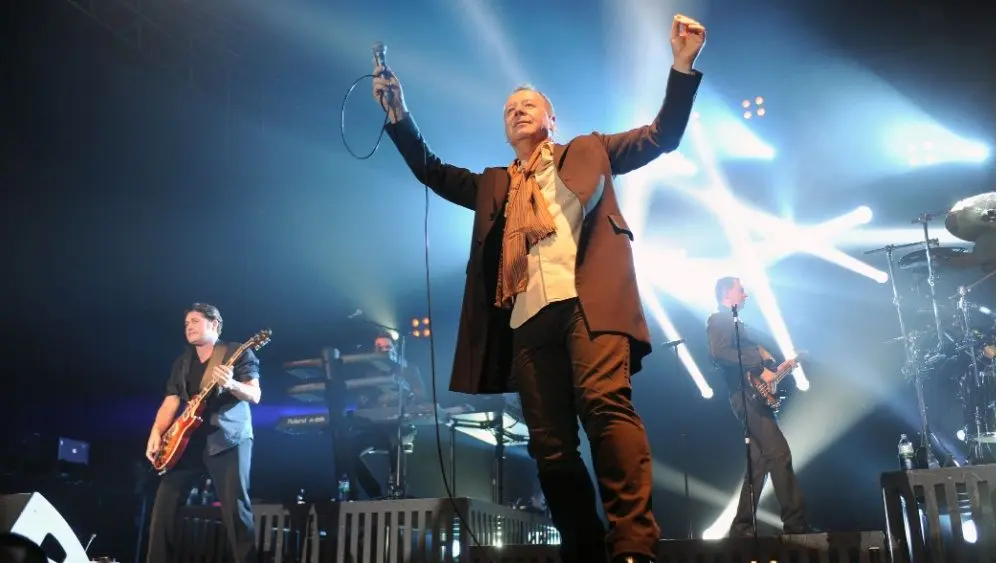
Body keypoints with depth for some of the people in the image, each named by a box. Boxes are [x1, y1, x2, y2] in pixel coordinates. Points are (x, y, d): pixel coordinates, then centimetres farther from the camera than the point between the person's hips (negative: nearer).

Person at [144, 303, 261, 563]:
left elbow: (255, 395, -7)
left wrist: (231, 384, -28)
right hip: (188, 440, 6)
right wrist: (156, 433, -6)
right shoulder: (182, 363, 20)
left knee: (235, 509, -13)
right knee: (164, 504, 1)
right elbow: (170, 402, 12)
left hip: (228, 439, -6)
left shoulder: (238, 353, 3)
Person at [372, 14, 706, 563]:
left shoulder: (587, 152, 23)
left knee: (606, 404, -25)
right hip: (528, 318, 4)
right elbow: (432, 171, 28)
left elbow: (661, 136, 17)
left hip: (588, 300, -4)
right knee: (550, 444, -2)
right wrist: (397, 113, 17)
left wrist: (682, 65, 5)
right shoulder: (494, 184, 31)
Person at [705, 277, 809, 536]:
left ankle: (743, 528, 8)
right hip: (746, 395, -10)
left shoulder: (735, 323, 27)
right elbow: (720, 352, -21)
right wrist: (760, 369, -20)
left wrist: (776, 368, 19)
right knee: (779, 454, -15)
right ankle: (796, 524, -15)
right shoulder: (719, 320, -4)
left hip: (754, 396, 10)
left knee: (758, 462, 7)